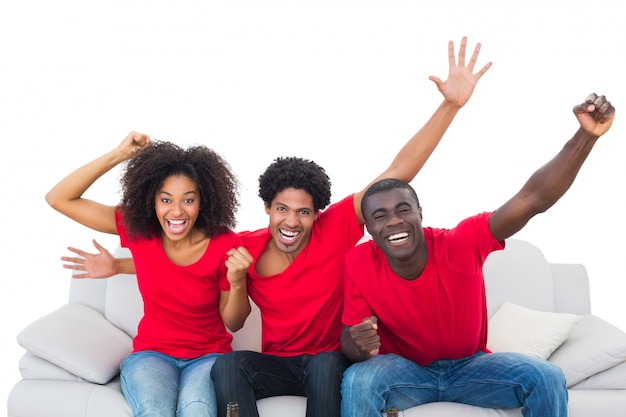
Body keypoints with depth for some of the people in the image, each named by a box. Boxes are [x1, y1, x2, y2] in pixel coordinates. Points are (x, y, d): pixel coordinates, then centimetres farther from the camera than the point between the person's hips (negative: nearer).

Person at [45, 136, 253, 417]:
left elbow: (234, 323, -3)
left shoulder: (225, 244, -14)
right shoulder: (136, 228, -8)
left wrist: (237, 283, -25)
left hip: (209, 356, -1)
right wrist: (119, 155, -19)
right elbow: (58, 199, -11)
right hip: (152, 354, 2)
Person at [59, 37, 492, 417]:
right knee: (228, 363, -28)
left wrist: (451, 105, -25)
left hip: (331, 363, -2)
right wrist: (118, 265, 6)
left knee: (324, 363, -36)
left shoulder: (335, 229, -15)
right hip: (275, 365, 2)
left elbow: (397, 174, -20)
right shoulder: (246, 247, -7)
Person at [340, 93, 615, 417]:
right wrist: (360, 346, -38)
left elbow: (533, 199, -32)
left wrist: (586, 135, -43)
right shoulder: (359, 263, -20)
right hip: (405, 370, -1)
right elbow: (348, 341, -13)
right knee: (357, 381, -32)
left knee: (547, 378, -20)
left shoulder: (460, 244, -24)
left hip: (470, 366, 1)